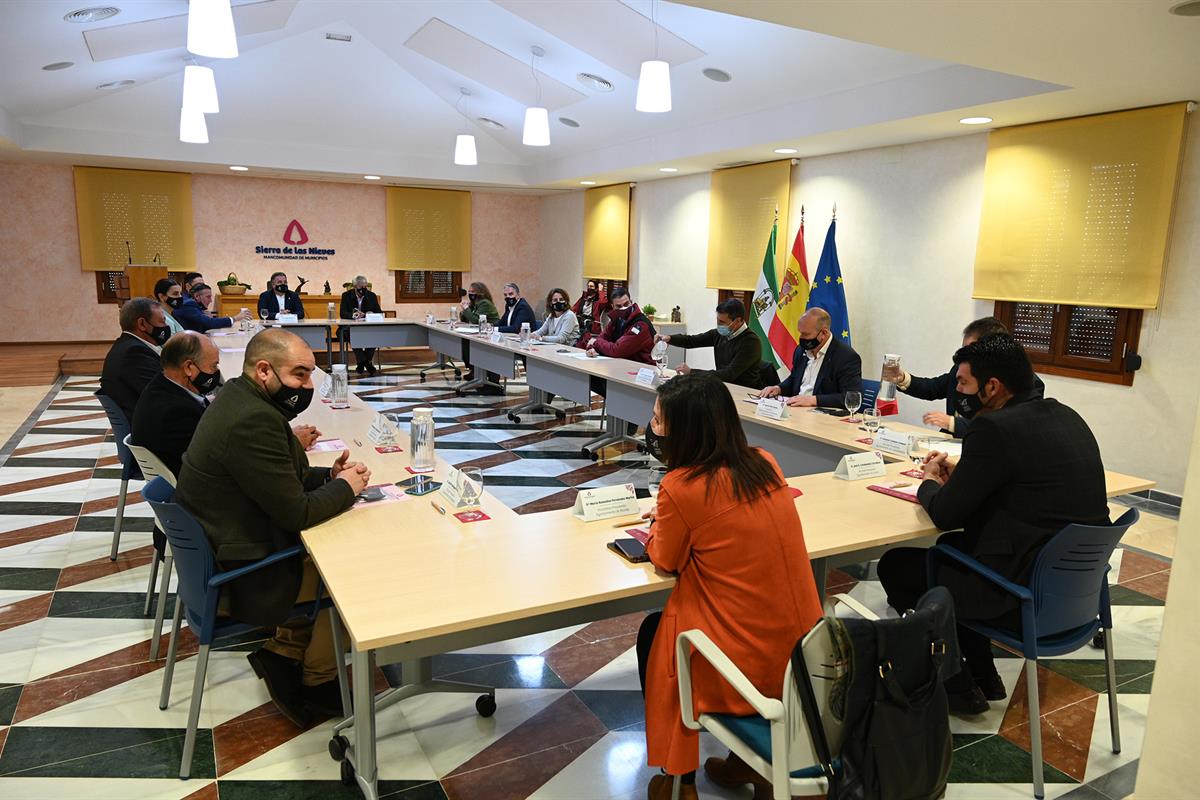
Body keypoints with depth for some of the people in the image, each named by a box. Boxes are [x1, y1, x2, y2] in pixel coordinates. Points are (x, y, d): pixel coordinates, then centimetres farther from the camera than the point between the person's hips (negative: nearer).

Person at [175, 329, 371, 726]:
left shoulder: (239, 397, 4)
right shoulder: (254, 420, -29)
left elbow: (280, 480, 15)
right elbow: (296, 512, -25)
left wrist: (329, 475, 0)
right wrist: (345, 487, -9)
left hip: (215, 551, 10)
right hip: (238, 578, -10)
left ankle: (285, 652, 19)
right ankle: (316, 682, 17)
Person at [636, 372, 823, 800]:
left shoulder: (680, 487, -20)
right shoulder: (766, 464, -1)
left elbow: (665, 560, -3)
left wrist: (659, 523, 15)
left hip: (749, 665, -6)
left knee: (652, 635, 22)